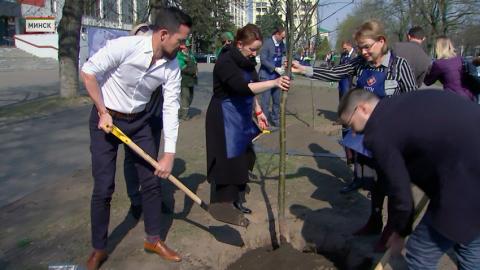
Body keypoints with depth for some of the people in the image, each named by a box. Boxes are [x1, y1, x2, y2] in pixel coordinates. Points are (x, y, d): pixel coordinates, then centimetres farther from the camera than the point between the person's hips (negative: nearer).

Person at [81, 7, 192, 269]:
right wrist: (103, 112, -15)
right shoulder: (124, 46, -26)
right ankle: (99, 249, 18)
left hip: (138, 121, 4)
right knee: (103, 188, -3)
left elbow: (171, 110, -11)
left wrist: (169, 154, -14)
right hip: (106, 120, -4)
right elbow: (88, 72, -16)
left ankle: (153, 239, 24)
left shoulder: (172, 68, -12)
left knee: (152, 180, 5)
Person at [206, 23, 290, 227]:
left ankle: (232, 201, 28)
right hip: (225, 117, -9)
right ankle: (222, 206, 9)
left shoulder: (246, 61, 7)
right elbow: (243, 87, -35)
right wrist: (274, 82, -41)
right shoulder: (225, 62, -20)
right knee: (227, 159, -4)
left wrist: (258, 112, 12)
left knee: (240, 158, 13)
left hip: (241, 116, 9)